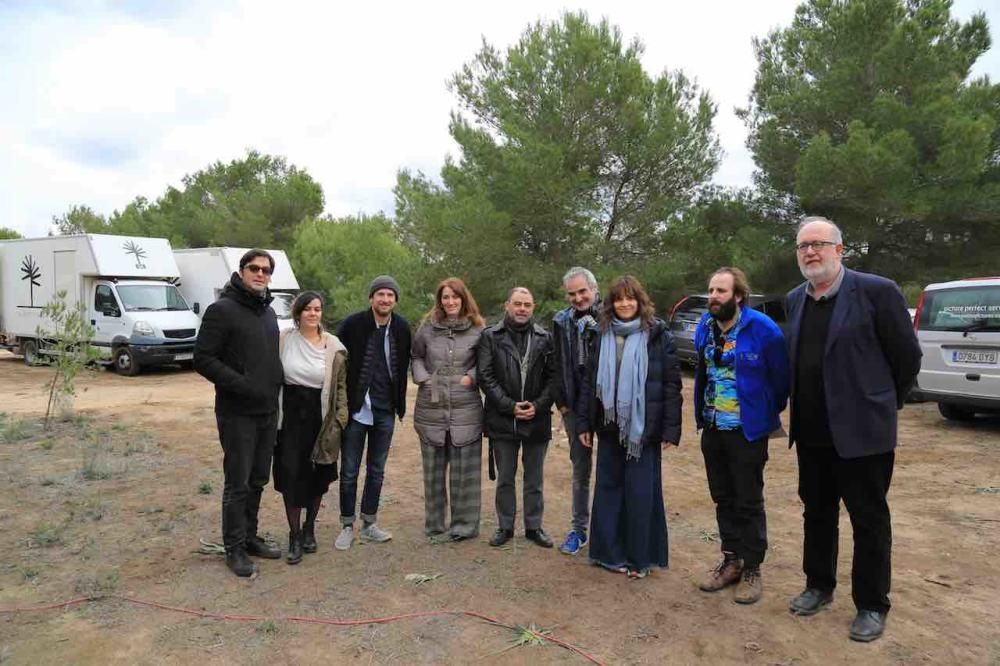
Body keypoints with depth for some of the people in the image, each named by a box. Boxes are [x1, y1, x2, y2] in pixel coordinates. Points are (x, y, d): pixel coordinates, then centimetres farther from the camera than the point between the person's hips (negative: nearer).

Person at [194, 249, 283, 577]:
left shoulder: (268, 312, 14)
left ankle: (250, 536, 29)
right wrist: (241, 384, -21)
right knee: (238, 483, 2)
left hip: (268, 411, 7)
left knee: (258, 481, 15)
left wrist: (276, 384, 9)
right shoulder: (222, 310, -10)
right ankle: (234, 548, 15)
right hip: (237, 413, -7)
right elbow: (203, 359, -14)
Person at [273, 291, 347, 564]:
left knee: (317, 476, 10)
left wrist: (340, 420, -3)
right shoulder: (283, 340, -2)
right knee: (291, 475, -1)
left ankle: (309, 528, 32)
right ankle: (295, 536, 13)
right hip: (290, 416, 0)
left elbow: (341, 386, 1)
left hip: (319, 418, 0)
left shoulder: (333, 347, -3)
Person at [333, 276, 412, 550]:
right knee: (350, 471, 6)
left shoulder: (401, 328, 1)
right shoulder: (352, 324, -10)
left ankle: (369, 525, 26)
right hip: (355, 409, -3)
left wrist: (400, 402, 8)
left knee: (377, 470, 13)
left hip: (385, 411, 3)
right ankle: (347, 526, 20)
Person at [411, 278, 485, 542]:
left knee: (464, 470, 4)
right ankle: (435, 524, 25)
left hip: (466, 410, -2)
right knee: (433, 469, 11)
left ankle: (464, 524, 19)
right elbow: (416, 356, 14)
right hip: (431, 408, 2)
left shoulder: (477, 330, 0)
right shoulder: (428, 327, 4)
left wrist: (471, 376, -9)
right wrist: (423, 377, -2)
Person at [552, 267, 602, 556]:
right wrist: (562, 403, 3)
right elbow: (557, 365, 7)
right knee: (580, 470, 14)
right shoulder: (562, 321, 5)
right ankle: (579, 529, 25)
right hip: (575, 407, 3)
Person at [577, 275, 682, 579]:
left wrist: (671, 429, -10)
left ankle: (641, 557, 18)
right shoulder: (603, 336, 8)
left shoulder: (658, 336, -4)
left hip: (643, 428, -4)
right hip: (610, 426, 4)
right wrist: (584, 422, 5)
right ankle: (609, 552, 23)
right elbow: (590, 381, 9)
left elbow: (672, 384, -6)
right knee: (608, 488, 10)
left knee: (640, 493, 3)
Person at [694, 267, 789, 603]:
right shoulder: (705, 326, 1)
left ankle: (752, 569, 20)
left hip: (748, 430, -5)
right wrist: (702, 412, 13)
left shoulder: (762, 329, -16)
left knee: (748, 502, 6)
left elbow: (780, 376, -6)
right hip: (712, 428, 6)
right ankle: (731, 560, 30)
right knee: (723, 499, 15)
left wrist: (768, 413, 3)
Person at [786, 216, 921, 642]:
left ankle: (871, 606, 23)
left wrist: (883, 403, 3)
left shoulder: (876, 291, -12)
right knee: (817, 513, 17)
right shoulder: (795, 299, 7)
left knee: (869, 520, 8)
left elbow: (907, 355, -6)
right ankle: (819, 586, 34)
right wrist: (802, 409, 14)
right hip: (811, 432, 6)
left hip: (861, 429, -5)